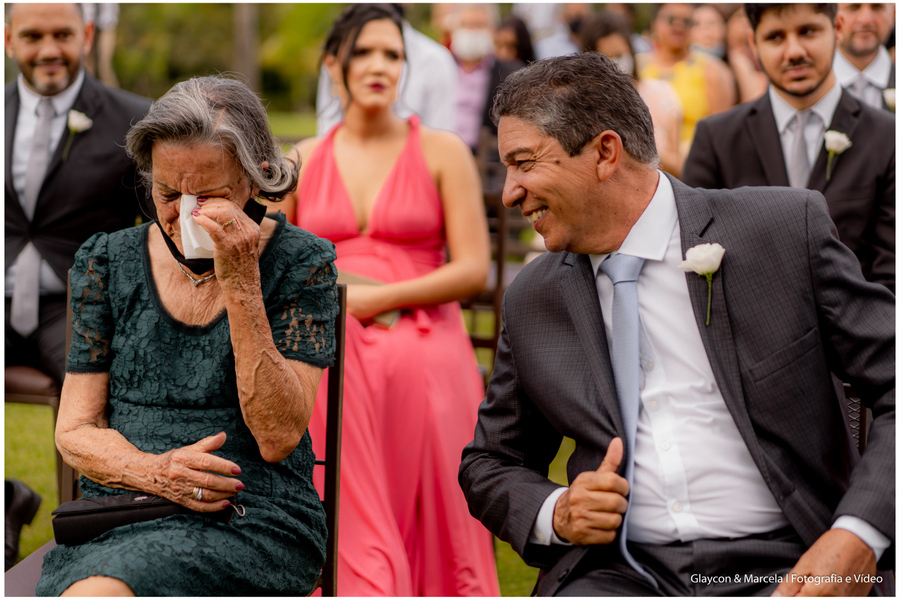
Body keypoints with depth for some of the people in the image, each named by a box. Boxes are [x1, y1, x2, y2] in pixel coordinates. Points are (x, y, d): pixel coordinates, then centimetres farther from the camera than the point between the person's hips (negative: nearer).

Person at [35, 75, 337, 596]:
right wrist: (155, 471, -11)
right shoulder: (108, 262, 10)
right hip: (117, 518, 3)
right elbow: (74, 431, 10)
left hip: (255, 519, -3)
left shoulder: (300, 262, 1)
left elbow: (280, 437, -9)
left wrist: (241, 285, -15)